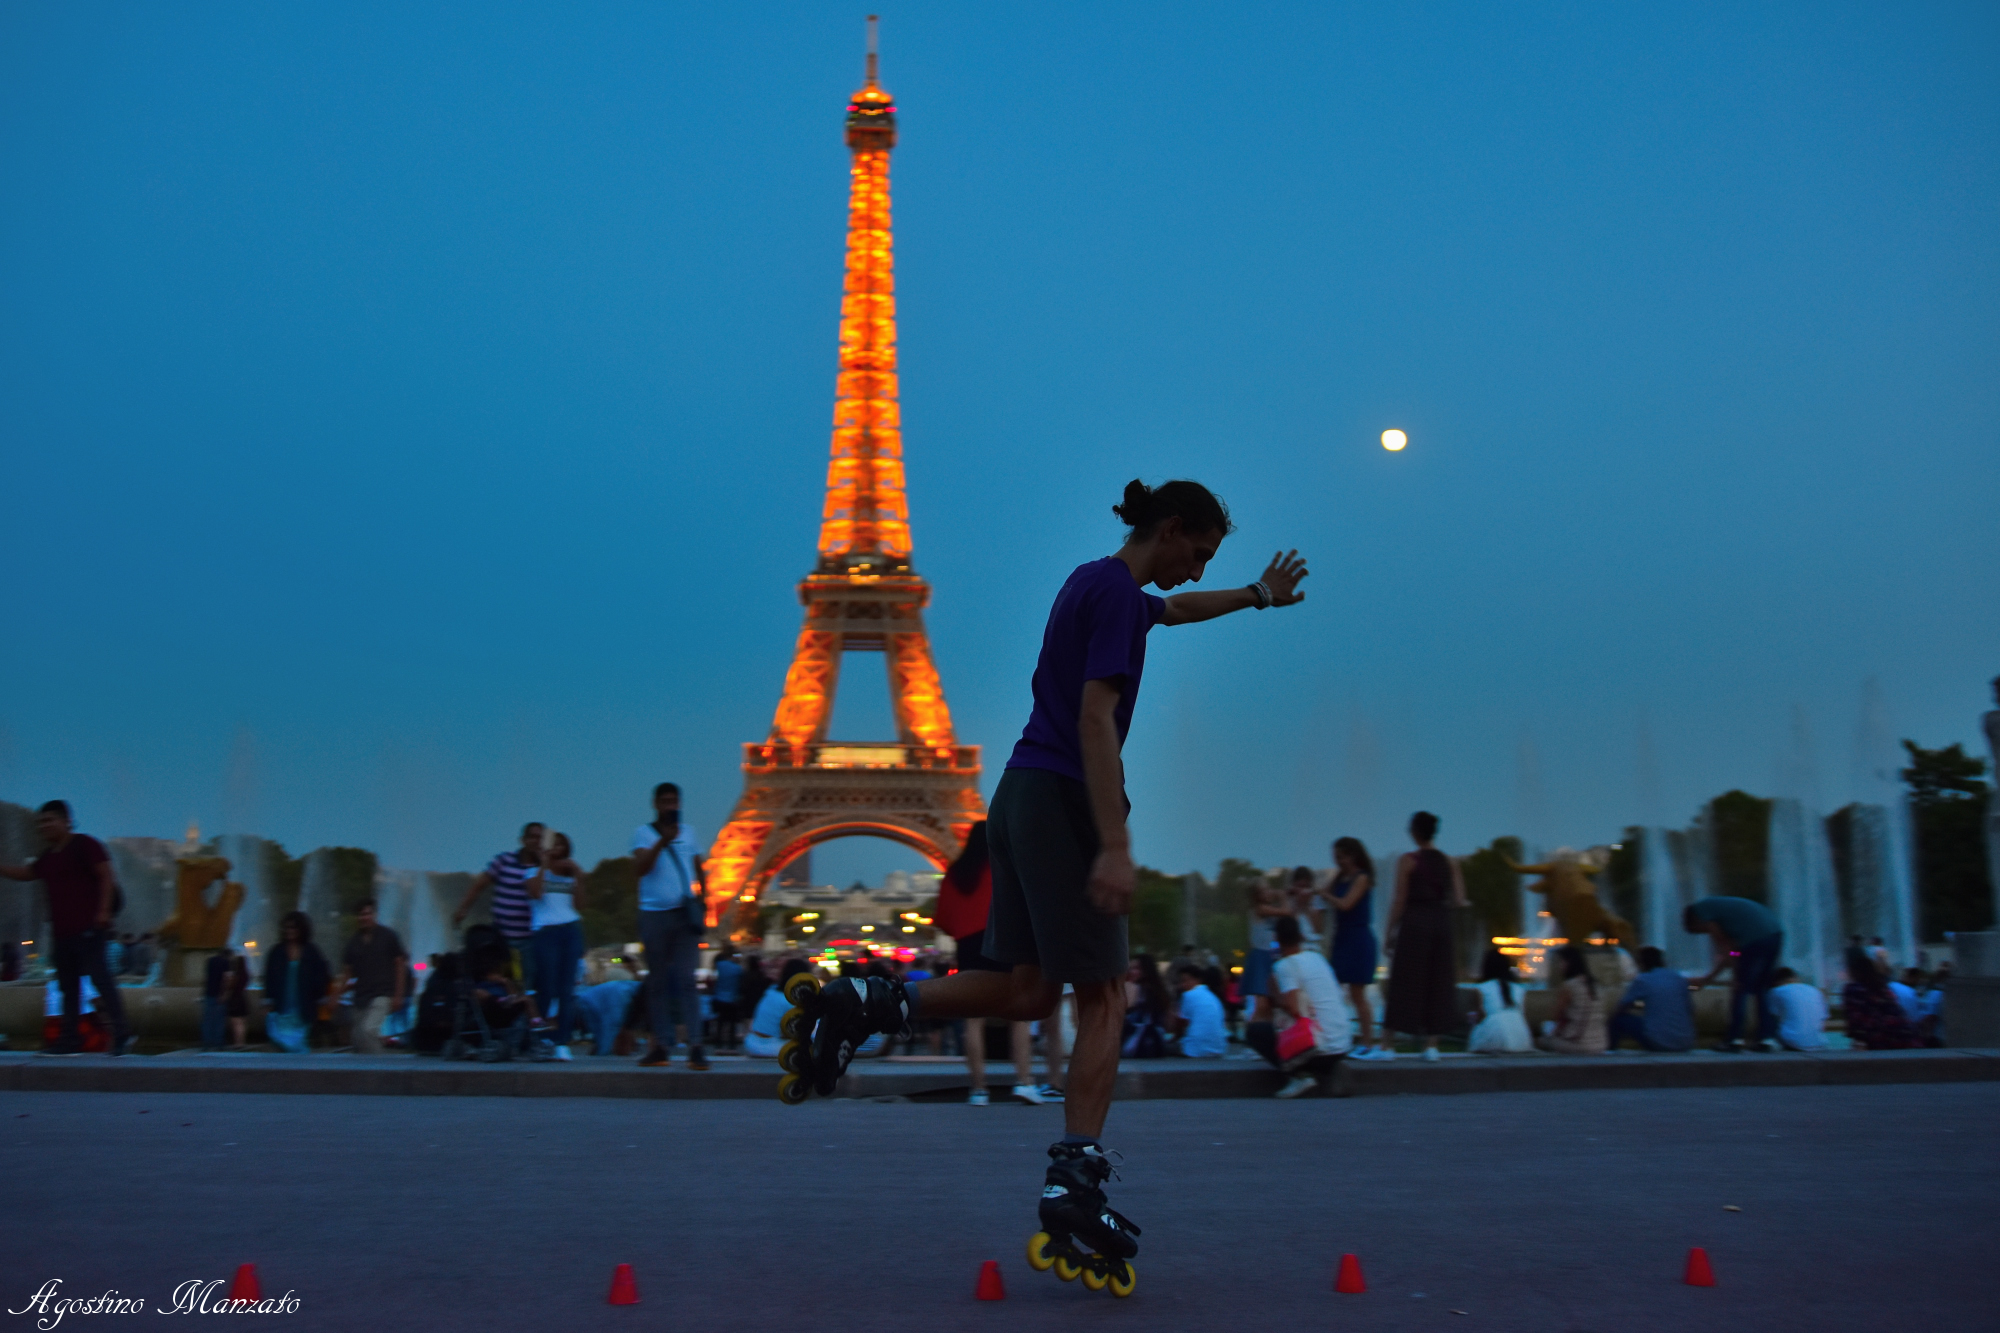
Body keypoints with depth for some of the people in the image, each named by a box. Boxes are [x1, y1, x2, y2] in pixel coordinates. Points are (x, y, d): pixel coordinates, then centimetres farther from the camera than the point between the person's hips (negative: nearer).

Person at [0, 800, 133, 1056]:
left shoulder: (84, 845, -6)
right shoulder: (48, 855, 19)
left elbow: (106, 876, -12)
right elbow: (26, 873, 31)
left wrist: (103, 911, -19)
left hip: (88, 928, -9)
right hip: (62, 930, 9)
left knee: (99, 976, -14)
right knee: (68, 986, 10)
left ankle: (121, 1031, -15)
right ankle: (69, 1038, 16)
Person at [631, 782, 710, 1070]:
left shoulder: (687, 832, 15)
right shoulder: (643, 833, 3)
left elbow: (699, 868, 24)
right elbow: (641, 866, -13)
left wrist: (702, 895, 9)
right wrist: (662, 841, -25)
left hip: (685, 914, 1)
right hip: (654, 914, -1)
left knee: (686, 979, -8)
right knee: (658, 982, 6)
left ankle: (694, 1045, -13)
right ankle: (661, 1044, 12)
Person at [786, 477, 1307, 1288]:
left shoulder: (1098, 584, 19)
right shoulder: (1117, 591, -10)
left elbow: (1171, 610, 41)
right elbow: (1094, 718, -20)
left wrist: (1256, 596, 53)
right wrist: (1114, 846, -24)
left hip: (1021, 798, 9)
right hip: (1063, 802, -9)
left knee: (1029, 989, 11)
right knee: (1102, 995, -2)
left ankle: (861, 1008, 6)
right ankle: (1074, 1180, -1)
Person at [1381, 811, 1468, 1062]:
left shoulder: (1407, 860, -6)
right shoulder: (1449, 862, 6)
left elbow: (1399, 902, -6)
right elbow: (1459, 900, 1)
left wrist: (1390, 933, -1)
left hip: (1413, 923, -3)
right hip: (1441, 924, 3)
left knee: (1403, 984, 1)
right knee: (1439, 983, 9)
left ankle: (1388, 1046, 2)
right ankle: (1432, 1044, 9)